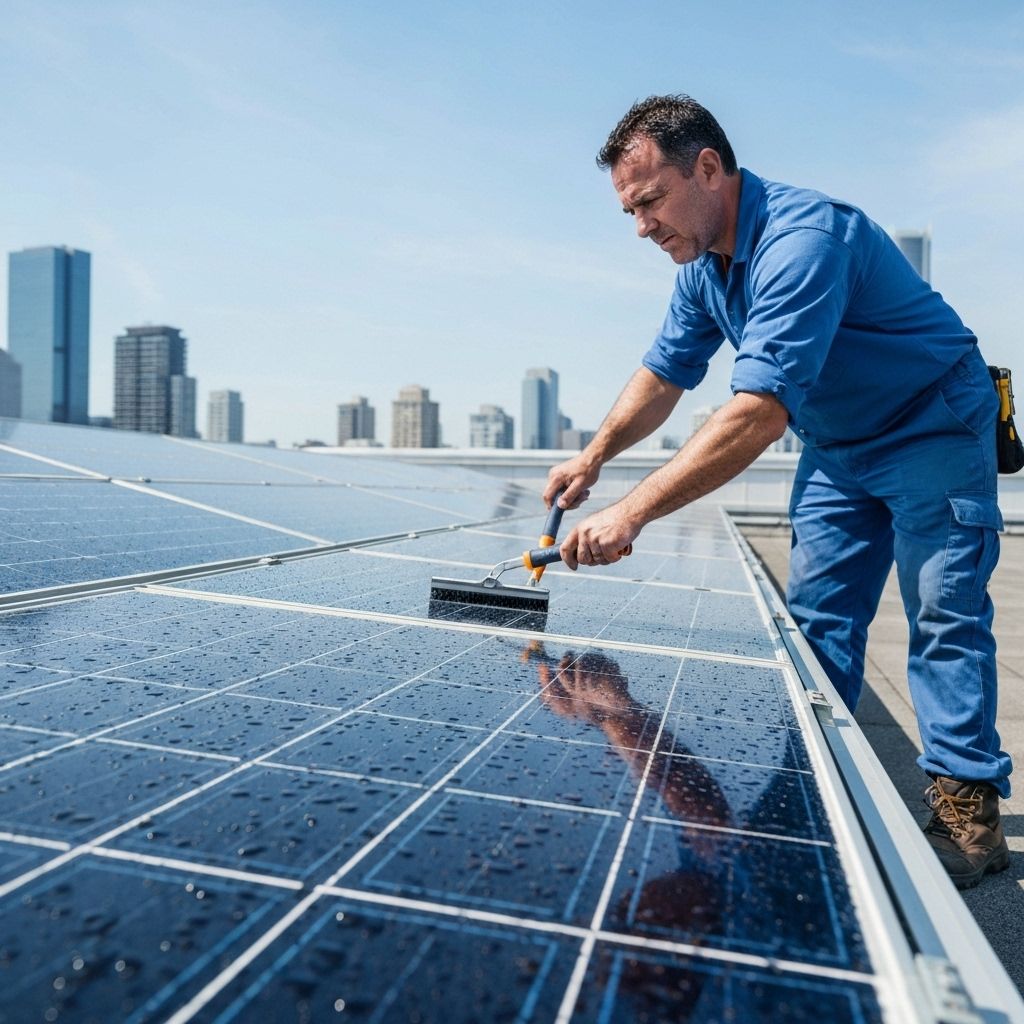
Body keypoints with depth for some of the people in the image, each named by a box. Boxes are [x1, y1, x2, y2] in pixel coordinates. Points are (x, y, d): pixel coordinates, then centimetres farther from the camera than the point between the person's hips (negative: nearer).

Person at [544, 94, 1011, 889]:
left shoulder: (799, 239, -33)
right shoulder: (703, 266, -3)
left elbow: (759, 413, -42)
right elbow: (665, 373, 5)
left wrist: (632, 513, -44)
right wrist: (595, 456, -11)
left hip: (932, 431, -8)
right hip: (836, 449, 8)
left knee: (945, 620, -8)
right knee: (818, 621, 5)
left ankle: (969, 812, 3)